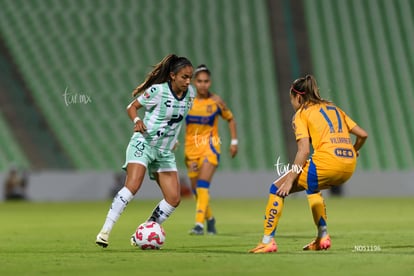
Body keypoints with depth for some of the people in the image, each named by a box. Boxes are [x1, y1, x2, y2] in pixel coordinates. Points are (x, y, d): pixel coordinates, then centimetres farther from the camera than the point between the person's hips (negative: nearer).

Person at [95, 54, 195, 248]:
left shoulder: (190, 93, 2)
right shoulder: (158, 91, -14)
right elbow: (132, 107, -5)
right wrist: (137, 121, -25)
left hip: (165, 152, 6)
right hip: (143, 144, -6)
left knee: (174, 199, -3)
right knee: (132, 186, -26)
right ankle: (105, 231, -23)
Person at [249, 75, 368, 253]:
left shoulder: (301, 114, 5)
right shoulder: (334, 108, 24)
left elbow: (303, 151, -7)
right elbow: (362, 134, 21)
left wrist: (290, 180, -6)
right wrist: (353, 151, 40)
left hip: (327, 161, -7)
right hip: (349, 166, 7)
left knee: (277, 188, 7)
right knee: (312, 187, 37)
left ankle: (268, 241, 0)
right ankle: (322, 237, 27)